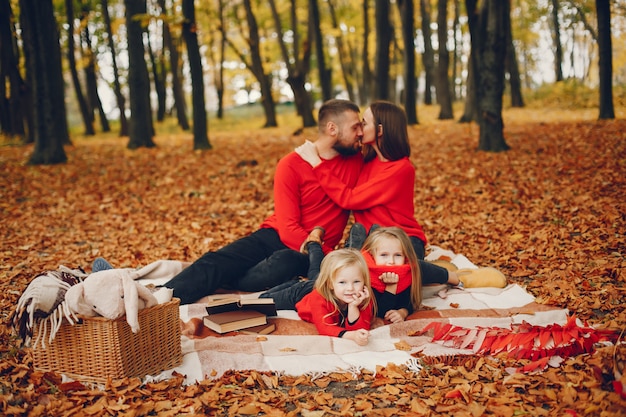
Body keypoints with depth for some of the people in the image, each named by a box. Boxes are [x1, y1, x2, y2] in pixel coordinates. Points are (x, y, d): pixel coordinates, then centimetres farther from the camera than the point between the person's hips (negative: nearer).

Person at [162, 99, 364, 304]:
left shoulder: (357, 161, 3)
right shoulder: (291, 165, -8)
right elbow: (289, 229, -13)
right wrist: (327, 254, -21)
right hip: (276, 236, 0)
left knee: (285, 262, -36)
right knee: (217, 260, -26)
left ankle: (214, 284, -22)